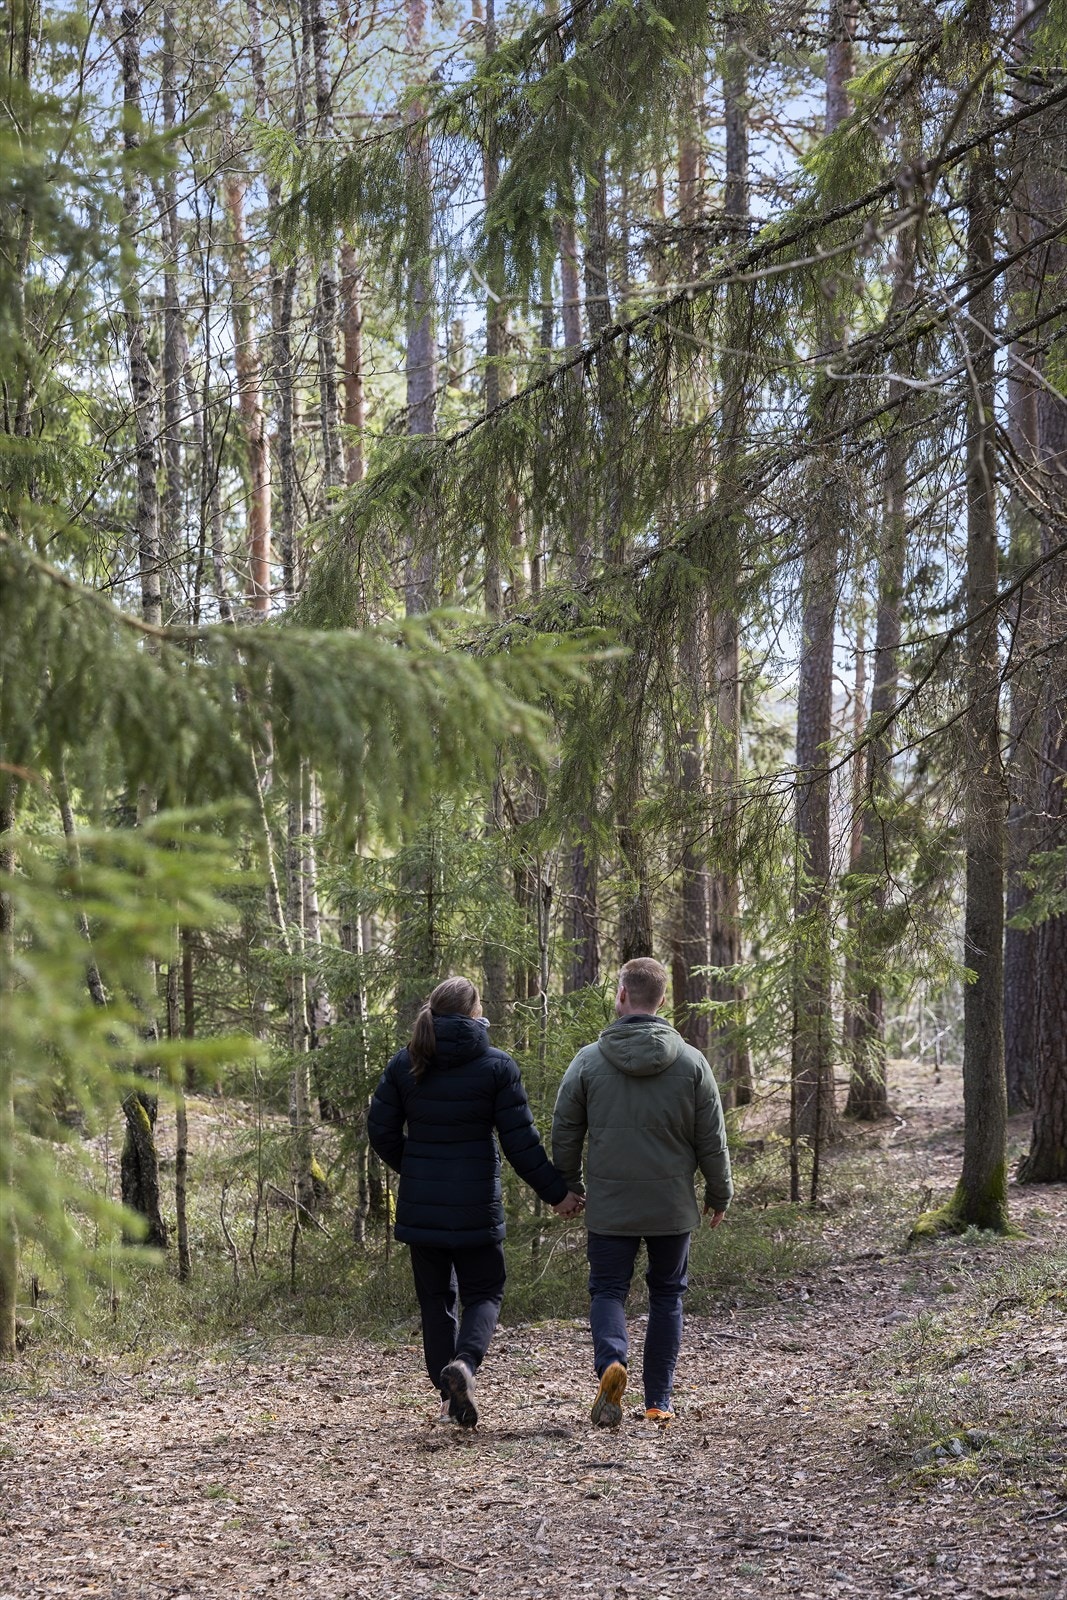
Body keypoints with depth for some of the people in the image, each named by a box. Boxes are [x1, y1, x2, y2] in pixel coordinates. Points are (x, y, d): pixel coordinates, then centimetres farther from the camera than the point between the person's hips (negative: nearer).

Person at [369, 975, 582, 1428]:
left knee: (436, 1297, 13)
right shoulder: (496, 1067, -6)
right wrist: (556, 1193, 3)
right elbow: (521, 1142, -7)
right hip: (475, 1205, -3)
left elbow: (381, 1131, 5)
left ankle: (449, 1397, 12)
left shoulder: (404, 1064, 2)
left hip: (420, 1204, 3)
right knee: (484, 1293, 9)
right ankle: (464, 1362, -19)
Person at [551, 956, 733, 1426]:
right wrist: (719, 1194, 15)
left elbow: (564, 1133, 1)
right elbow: (712, 1140, 1)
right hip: (672, 1206, 1)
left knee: (607, 1290, 9)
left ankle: (611, 1361, -19)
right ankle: (659, 1399, 13)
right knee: (667, 1295, 14)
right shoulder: (691, 1062, -3)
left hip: (609, 1206, -1)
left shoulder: (588, 1060, -5)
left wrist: (569, 1187, 16)